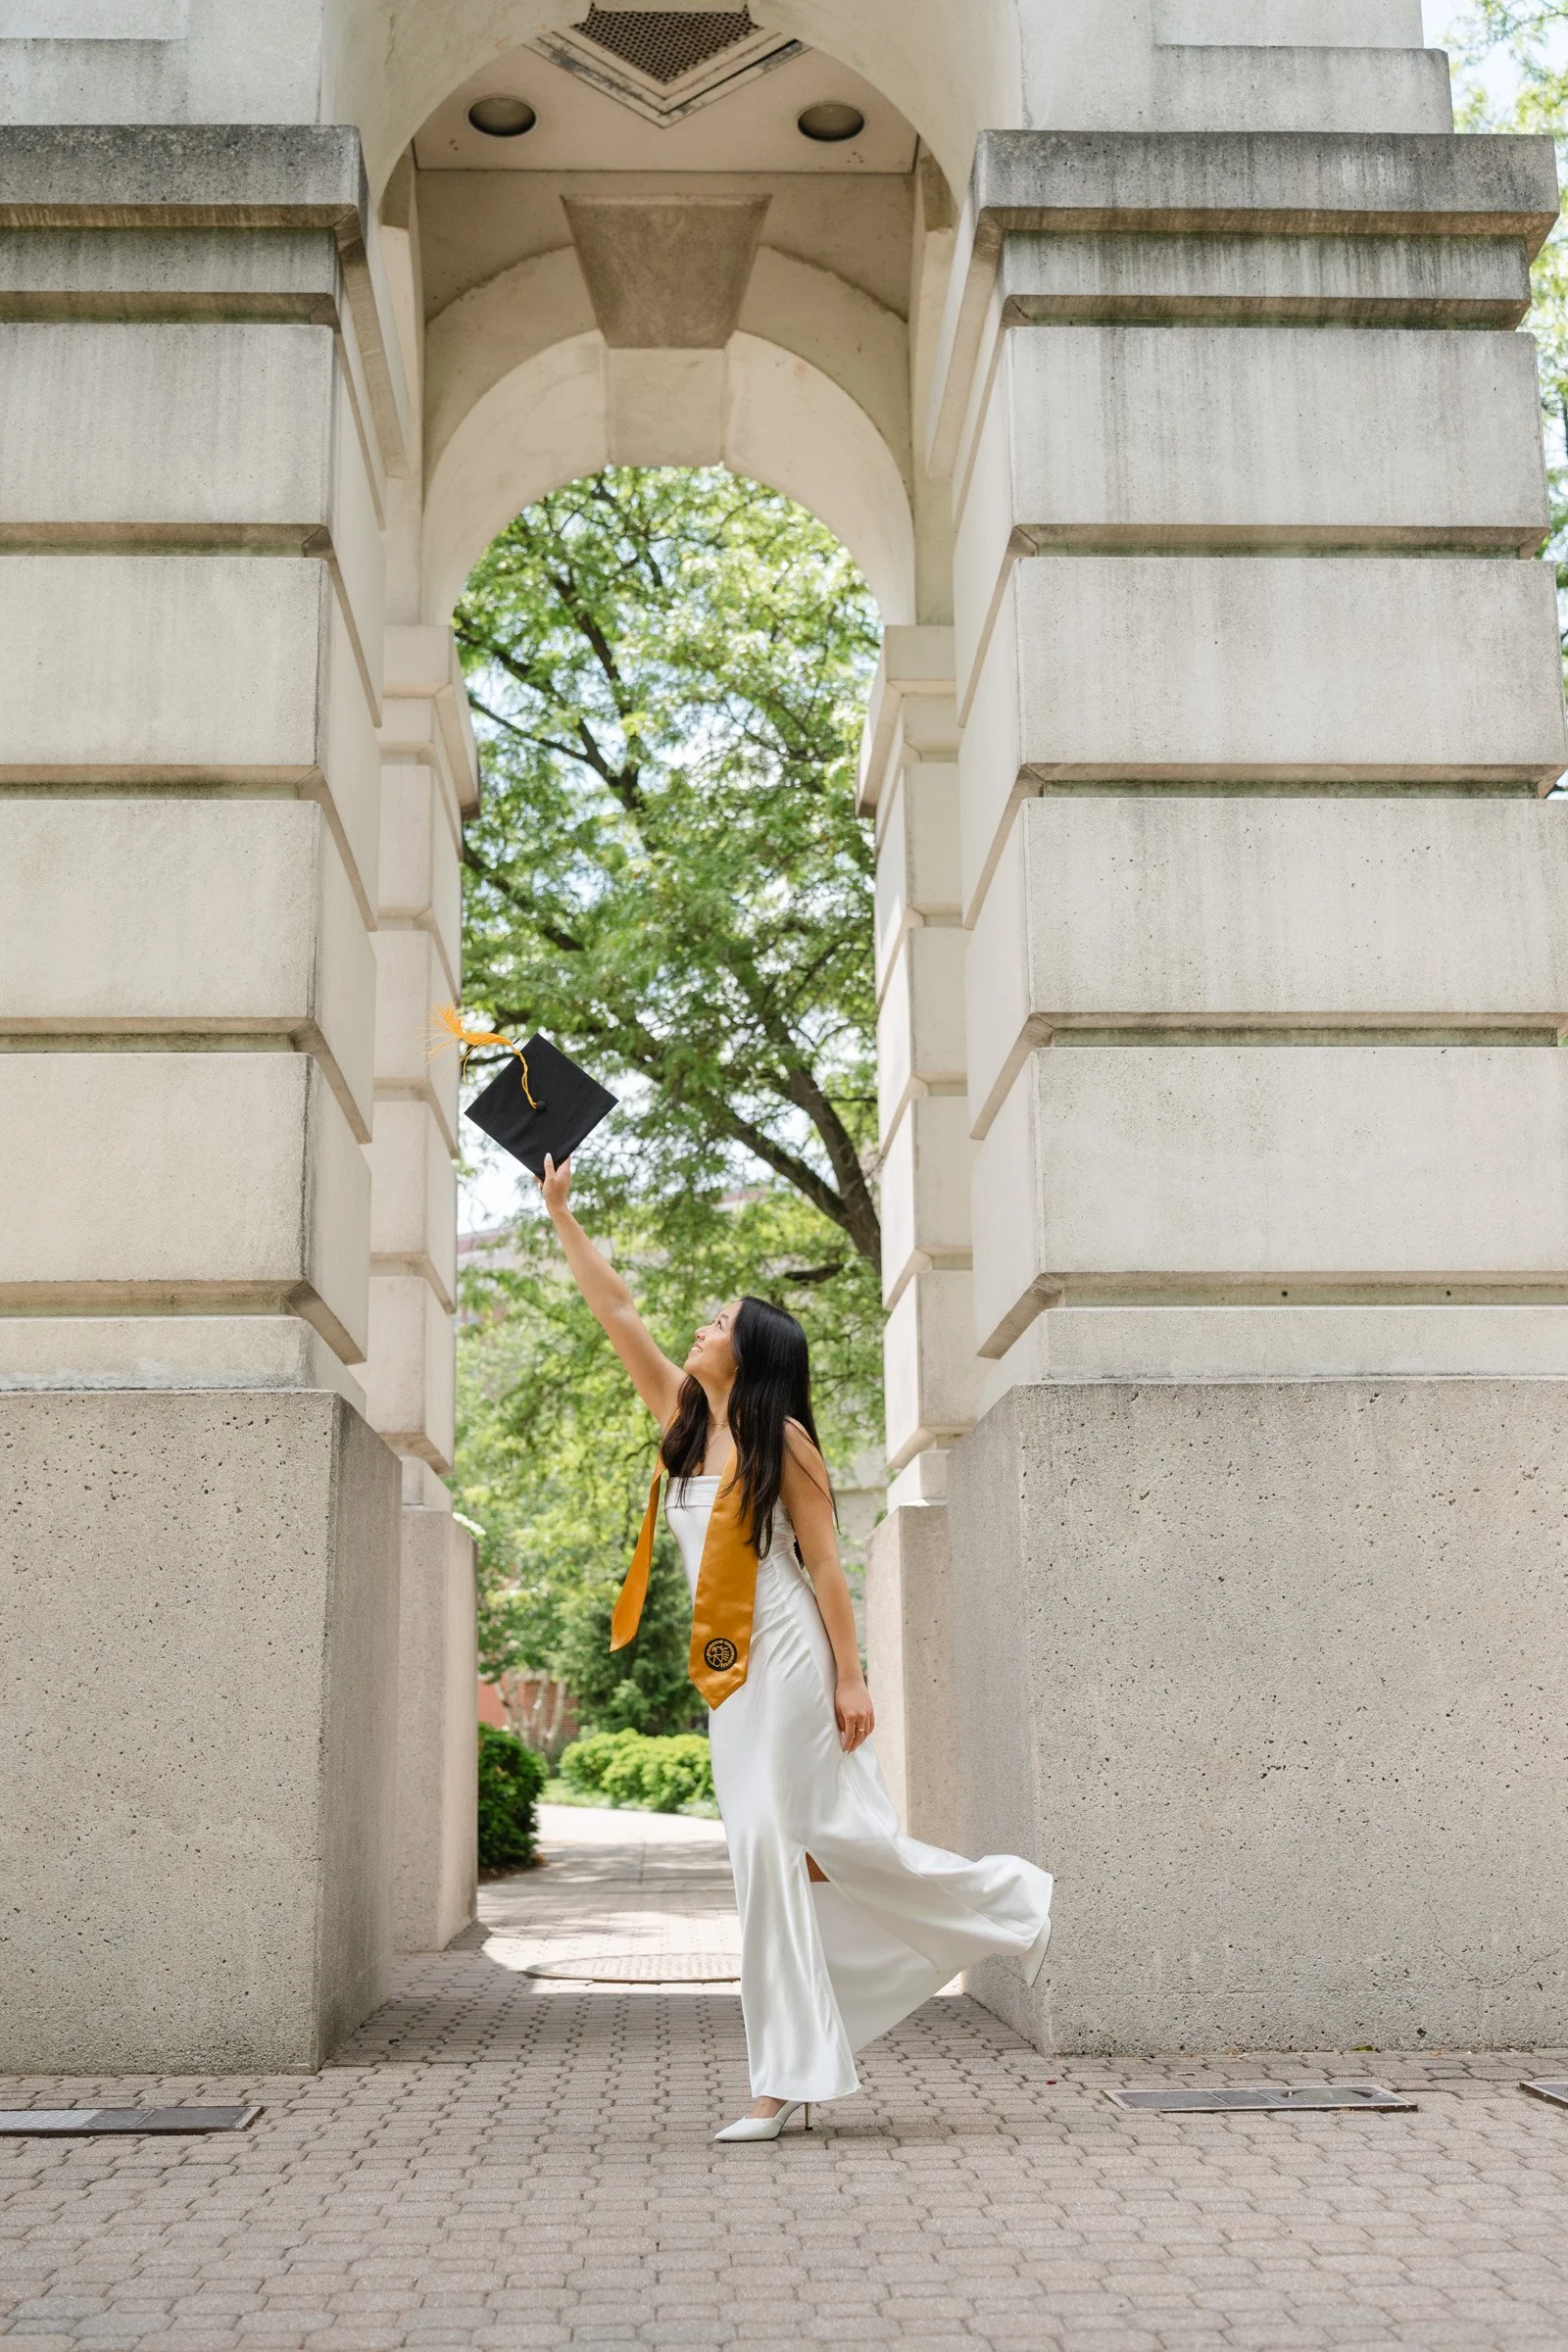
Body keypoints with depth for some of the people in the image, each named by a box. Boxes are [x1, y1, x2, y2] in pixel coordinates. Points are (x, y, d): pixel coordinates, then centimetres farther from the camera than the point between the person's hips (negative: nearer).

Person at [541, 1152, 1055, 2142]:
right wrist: (562, 1212, 12)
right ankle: (791, 2078, 6)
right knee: (768, 1855, 4)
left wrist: (851, 1679, -13)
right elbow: (618, 1311, 12)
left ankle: (1021, 1903, 19)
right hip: (728, 1672, 6)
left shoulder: (784, 1440, -7)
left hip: (790, 1660, -6)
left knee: (837, 1840, -4)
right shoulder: (683, 1419, 10)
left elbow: (824, 1565, -9)